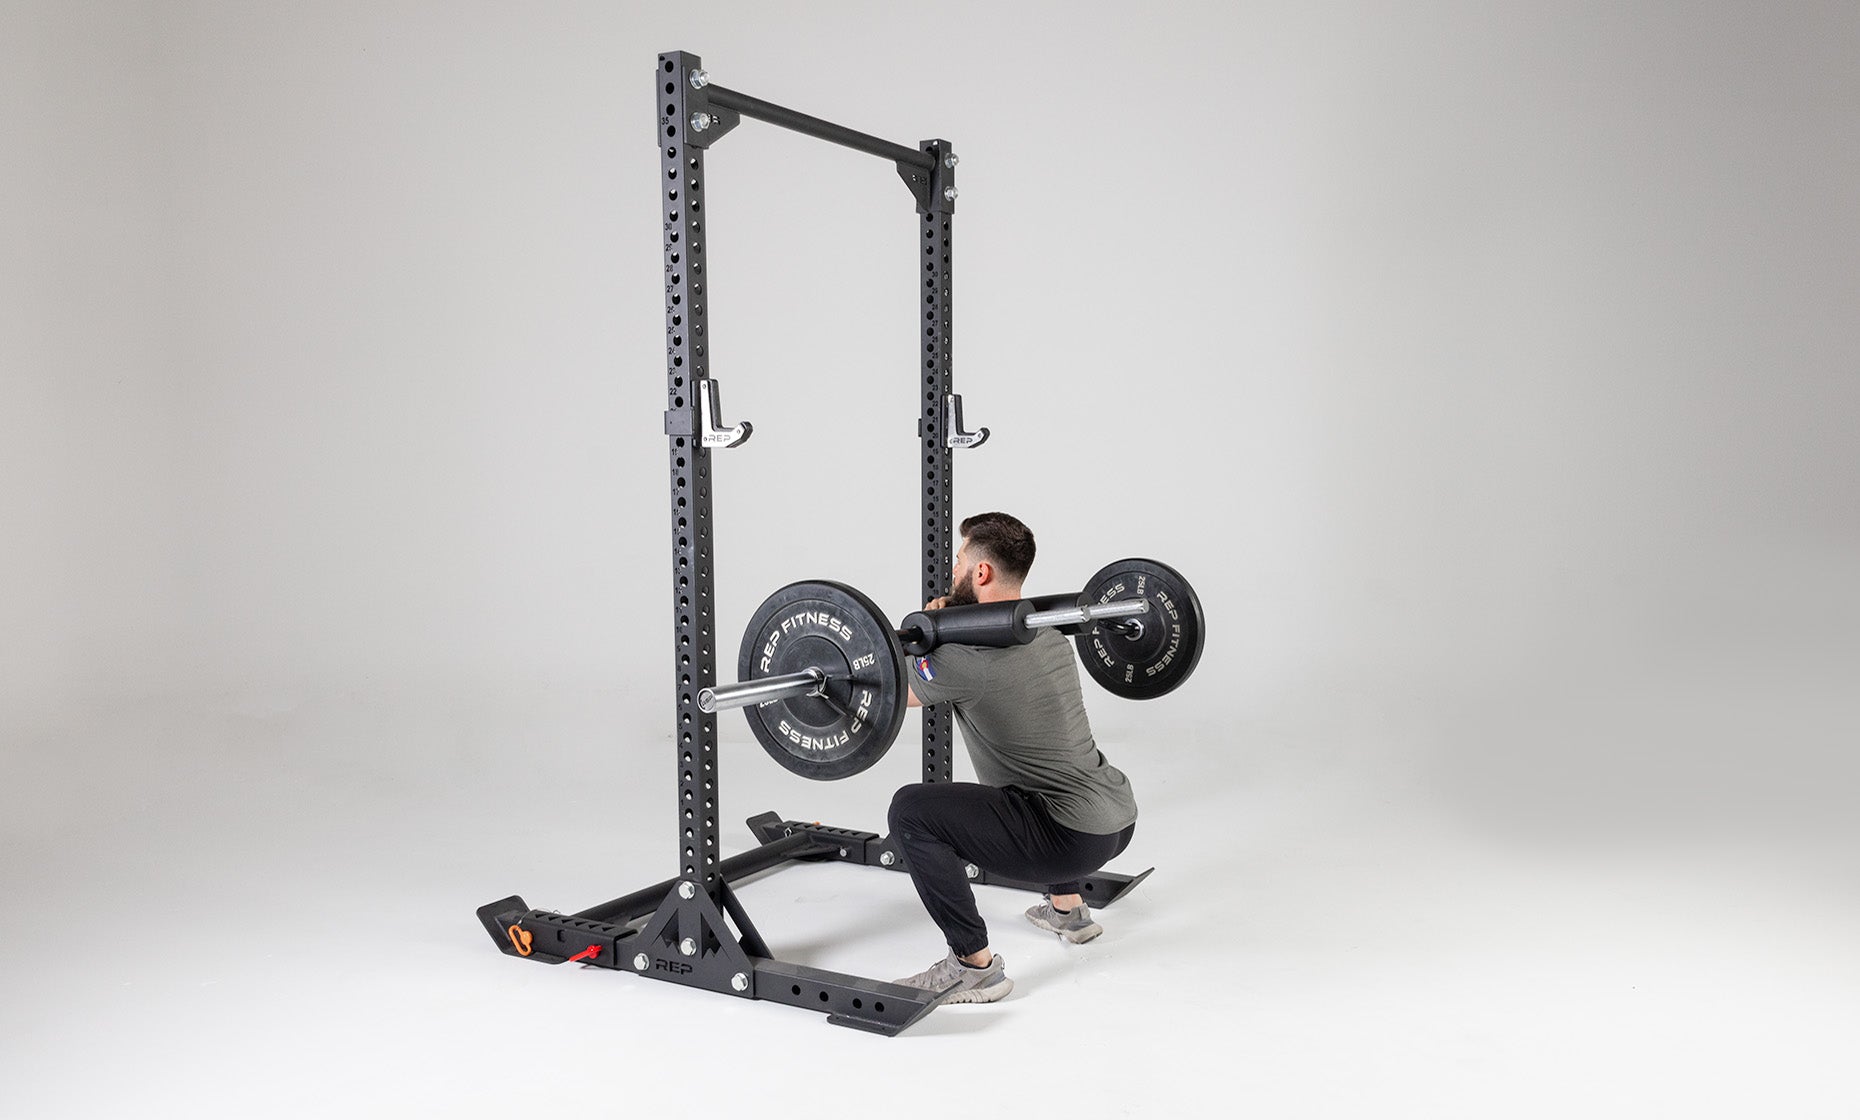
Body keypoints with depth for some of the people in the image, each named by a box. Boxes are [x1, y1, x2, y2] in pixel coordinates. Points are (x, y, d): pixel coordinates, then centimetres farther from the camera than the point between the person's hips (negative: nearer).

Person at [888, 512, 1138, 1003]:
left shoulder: (970, 657, -16)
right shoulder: (1049, 634, 10)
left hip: (1069, 838, -9)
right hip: (1120, 820, 9)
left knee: (912, 811, -17)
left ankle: (975, 967, -9)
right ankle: (1068, 906, 42)